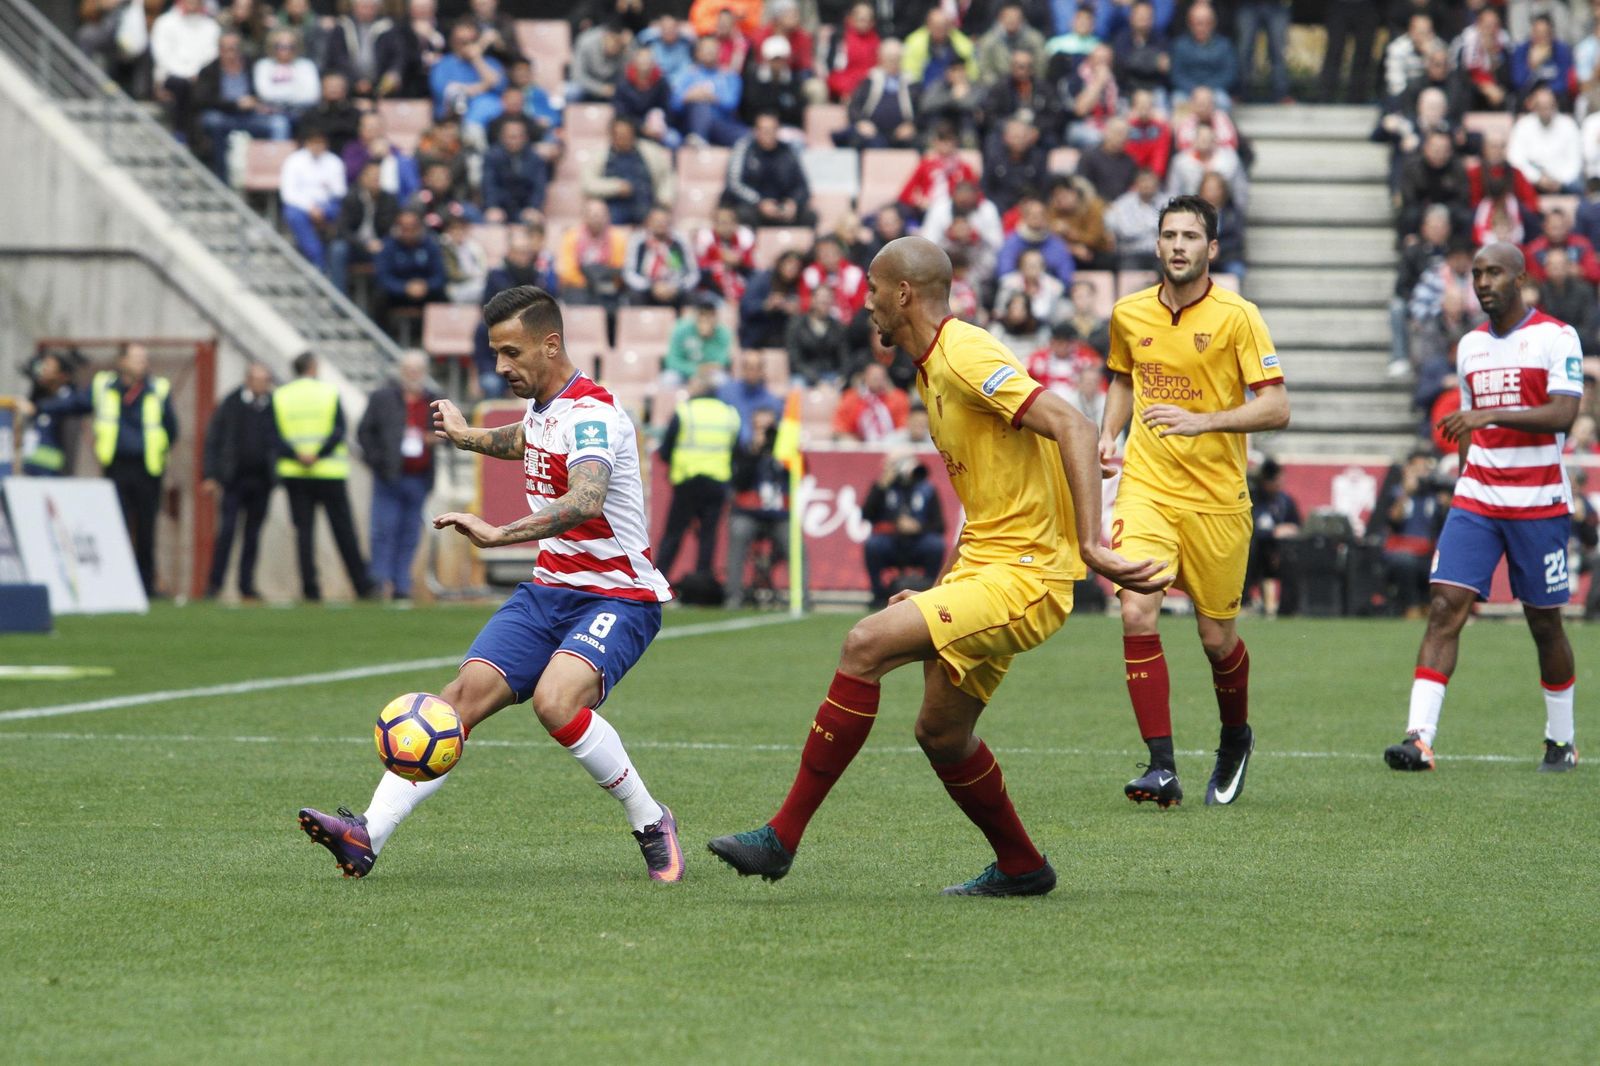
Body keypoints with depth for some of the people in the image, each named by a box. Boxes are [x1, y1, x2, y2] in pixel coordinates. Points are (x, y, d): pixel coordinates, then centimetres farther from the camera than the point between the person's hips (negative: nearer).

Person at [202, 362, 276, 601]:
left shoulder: (274, 407, 4)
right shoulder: (231, 404, -1)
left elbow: (280, 441, 10)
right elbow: (213, 440, 2)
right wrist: (211, 475, -4)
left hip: (261, 480, 2)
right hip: (234, 478, -2)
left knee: (253, 533, 6)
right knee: (227, 528, -10)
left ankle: (247, 586, 13)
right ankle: (214, 583, -6)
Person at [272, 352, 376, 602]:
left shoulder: (279, 396, 5)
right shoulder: (330, 393, 0)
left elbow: (275, 437, -6)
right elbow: (339, 431, -12)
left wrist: (297, 455, -16)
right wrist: (318, 455, -18)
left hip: (294, 475, 1)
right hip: (330, 473, -1)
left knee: (304, 531, 2)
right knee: (344, 531, 4)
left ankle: (310, 588, -5)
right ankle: (362, 586, 7)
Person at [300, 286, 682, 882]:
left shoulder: (592, 415, -19)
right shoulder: (540, 404, 9)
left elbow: (586, 502, -41)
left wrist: (498, 534, -49)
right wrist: (467, 437, 37)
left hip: (617, 598, -8)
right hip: (548, 589, 8)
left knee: (555, 700, -33)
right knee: (462, 696, -11)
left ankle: (651, 825, -12)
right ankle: (367, 837, -20)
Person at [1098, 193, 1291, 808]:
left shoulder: (1237, 317, -8)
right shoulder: (1128, 314, 4)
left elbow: (1276, 408, -12)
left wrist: (1202, 421, -25)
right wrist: (1109, 434, 7)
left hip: (1216, 498, -2)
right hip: (1145, 489, 2)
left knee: (1217, 638, 6)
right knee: (1137, 614, -18)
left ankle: (1235, 739, 38)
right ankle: (1162, 768, -16)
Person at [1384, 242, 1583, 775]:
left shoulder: (1556, 337, -6)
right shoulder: (1470, 345, 12)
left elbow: (1562, 414, -18)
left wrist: (1490, 414, -26)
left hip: (1539, 503, -4)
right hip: (1476, 501, 4)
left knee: (1544, 621, 6)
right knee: (1445, 606, -11)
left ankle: (1561, 740, 23)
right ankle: (1420, 737, -18)